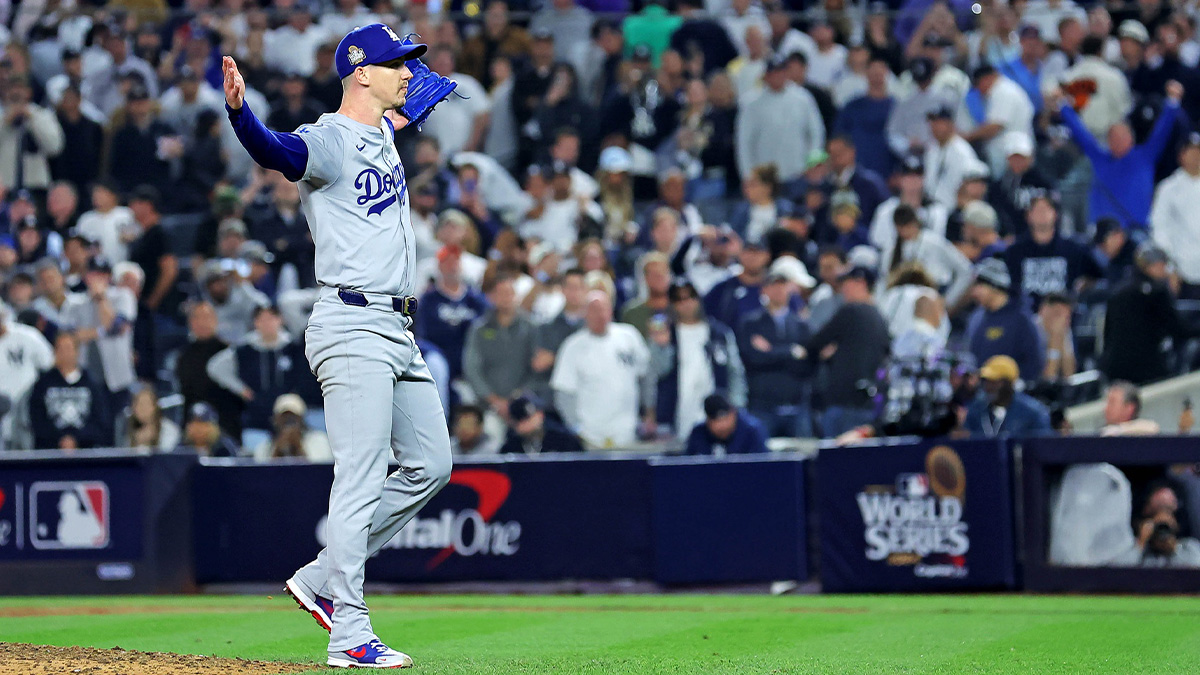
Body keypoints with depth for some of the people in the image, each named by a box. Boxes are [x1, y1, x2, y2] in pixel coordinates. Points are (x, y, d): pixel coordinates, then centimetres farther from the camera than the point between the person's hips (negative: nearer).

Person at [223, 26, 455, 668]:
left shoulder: (381, 133, 15)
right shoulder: (329, 140, -12)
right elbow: (278, 152, -35)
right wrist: (239, 112, -51)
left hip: (397, 328, 9)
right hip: (353, 327, -9)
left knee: (430, 466, 13)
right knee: (360, 480, -11)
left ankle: (322, 579, 18)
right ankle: (349, 635, -10)